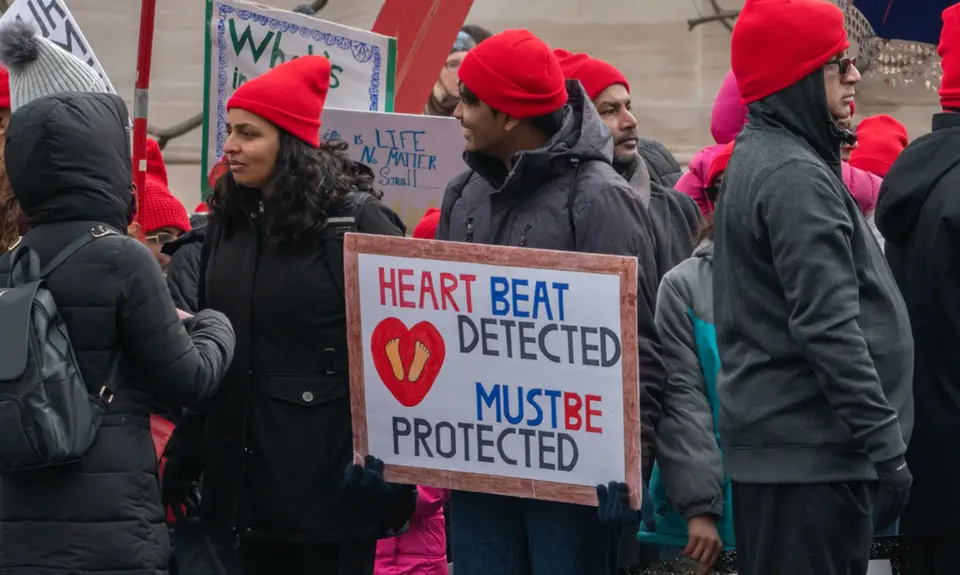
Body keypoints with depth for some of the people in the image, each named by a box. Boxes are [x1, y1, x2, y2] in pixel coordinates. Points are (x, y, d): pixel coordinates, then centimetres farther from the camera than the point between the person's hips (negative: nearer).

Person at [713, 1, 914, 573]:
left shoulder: (757, 159, 16)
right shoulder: (796, 177, -15)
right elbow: (829, 328, -21)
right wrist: (885, 446, -19)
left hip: (769, 438, 10)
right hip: (812, 452, -10)